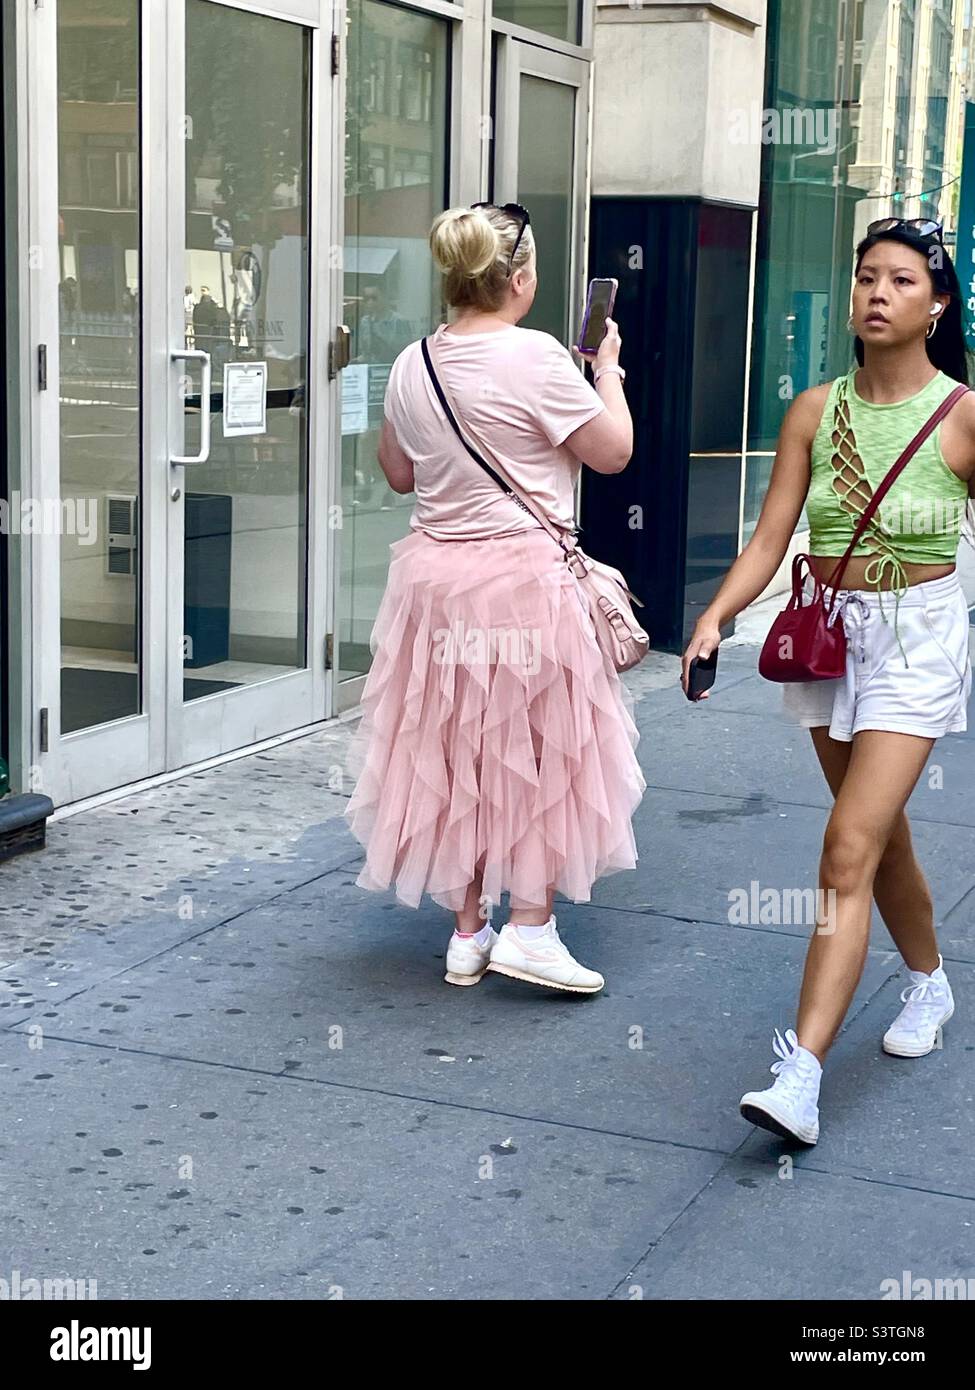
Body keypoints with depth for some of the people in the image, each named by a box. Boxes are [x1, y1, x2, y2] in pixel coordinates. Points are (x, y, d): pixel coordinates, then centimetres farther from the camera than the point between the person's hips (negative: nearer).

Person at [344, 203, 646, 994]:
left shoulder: (412, 366, 3)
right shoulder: (534, 357, -15)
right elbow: (614, 452, -7)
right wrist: (609, 370, 7)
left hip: (436, 574, 6)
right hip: (524, 579, -6)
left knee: (453, 752, 13)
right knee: (542, 749, 8)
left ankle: (468, 929, 21)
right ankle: (530, 926, 6)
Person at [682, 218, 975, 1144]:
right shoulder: (816, 411, 1)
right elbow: (770, 538, -2)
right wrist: (713, 619, -15)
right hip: (827, 632, 5)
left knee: (849, 852, -14)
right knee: (882, 833, 20)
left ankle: (800, 1077, -16)